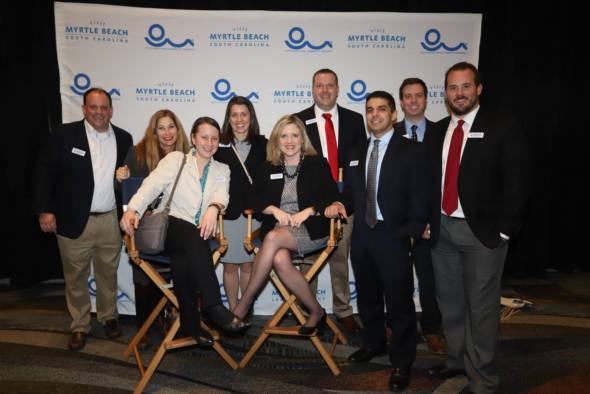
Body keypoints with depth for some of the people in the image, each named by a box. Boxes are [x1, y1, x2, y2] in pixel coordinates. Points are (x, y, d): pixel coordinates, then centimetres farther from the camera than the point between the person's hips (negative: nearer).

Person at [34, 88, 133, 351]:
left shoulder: (123, 139, 5)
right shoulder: (65, 135, -3)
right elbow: (45, 172, -3)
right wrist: (45, 210, -9)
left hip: (110, 221, 2)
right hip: (73, 221, -2)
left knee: (108, 274, 15)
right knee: (76, 278, 10)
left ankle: (109, 317, 35)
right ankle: (79, 326, 27)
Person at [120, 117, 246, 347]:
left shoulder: (222, 170, 17)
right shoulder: (175, 159, 9)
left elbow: (221, 193, -5)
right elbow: (152, 185, -6)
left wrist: (214, 208, -29)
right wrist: (132, 210, -24)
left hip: (197, 235, 2)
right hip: (169, 227, -2)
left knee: (181, 260, -29)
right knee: (193, 236, -34)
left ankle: (191, 323, -17)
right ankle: (212, 306, -34)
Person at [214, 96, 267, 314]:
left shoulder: (262, 145, 5)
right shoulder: (219, 145, 3)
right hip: (227, 213, 0)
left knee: (248, 264, 9)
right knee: (230, 265, 7)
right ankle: (233, 310, 21)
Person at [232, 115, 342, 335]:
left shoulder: (317, 164, 7)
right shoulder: (268, 168, 14)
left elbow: (332, 197, 0)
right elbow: (255, 199, 9)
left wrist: (307, 212, -14)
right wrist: (275, 210, -10)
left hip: (311, 229, -2)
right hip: (278, 229, 3)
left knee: (273, 238, -32)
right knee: (280, 260, -32)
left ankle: (243, 306, -20)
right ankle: (316, 311, -13)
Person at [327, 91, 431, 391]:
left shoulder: (412, 152, -4)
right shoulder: (356, 155, 14)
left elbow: (421, 199, -8)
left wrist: (412, 235, -14)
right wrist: (342, 205, -4)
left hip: (394, 237, -5)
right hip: (362, 236, 6)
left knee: (399, 301, 3)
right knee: (367, 297, 18)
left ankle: (402, 362, 20)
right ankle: (373, 343, 39)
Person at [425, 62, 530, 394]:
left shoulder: (502, 128, -4)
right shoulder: (439, 131, 10)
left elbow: (517, 184, -7)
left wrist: (503, 231, -11)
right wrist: (427, 220, 5)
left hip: (482, 231, -5)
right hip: (442, 229, 5)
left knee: (482, 305, 3)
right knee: (450, 302, 15)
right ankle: (457, 360, 34)